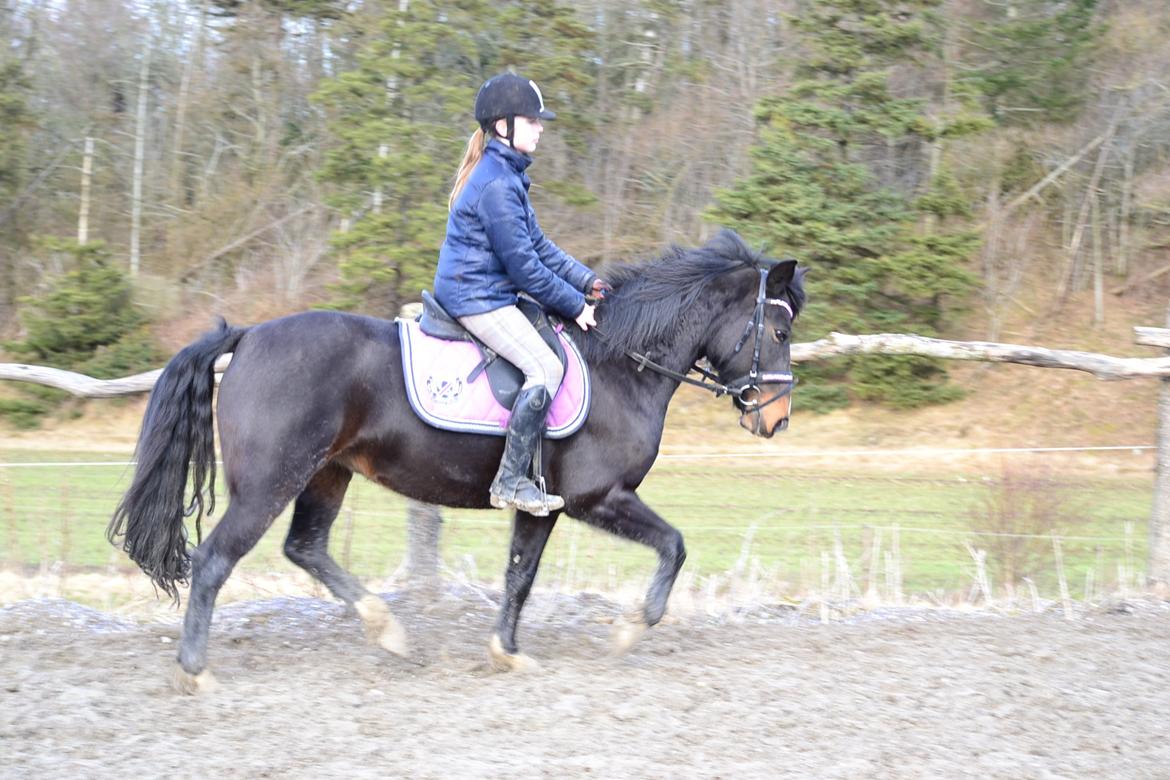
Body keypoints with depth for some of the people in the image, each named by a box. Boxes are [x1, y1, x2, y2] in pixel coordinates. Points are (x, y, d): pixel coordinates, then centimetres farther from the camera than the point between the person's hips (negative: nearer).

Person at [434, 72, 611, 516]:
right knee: (545, 367, -20)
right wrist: (574, 305, -11)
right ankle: (510, 481, -18)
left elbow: (537, 245, 19)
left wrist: (588, 282, 11)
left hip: (489, 292, 11)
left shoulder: (506, 175, 14)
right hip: (477, 298, -11)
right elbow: (524, 264, -19)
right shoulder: (496, 184, -20)